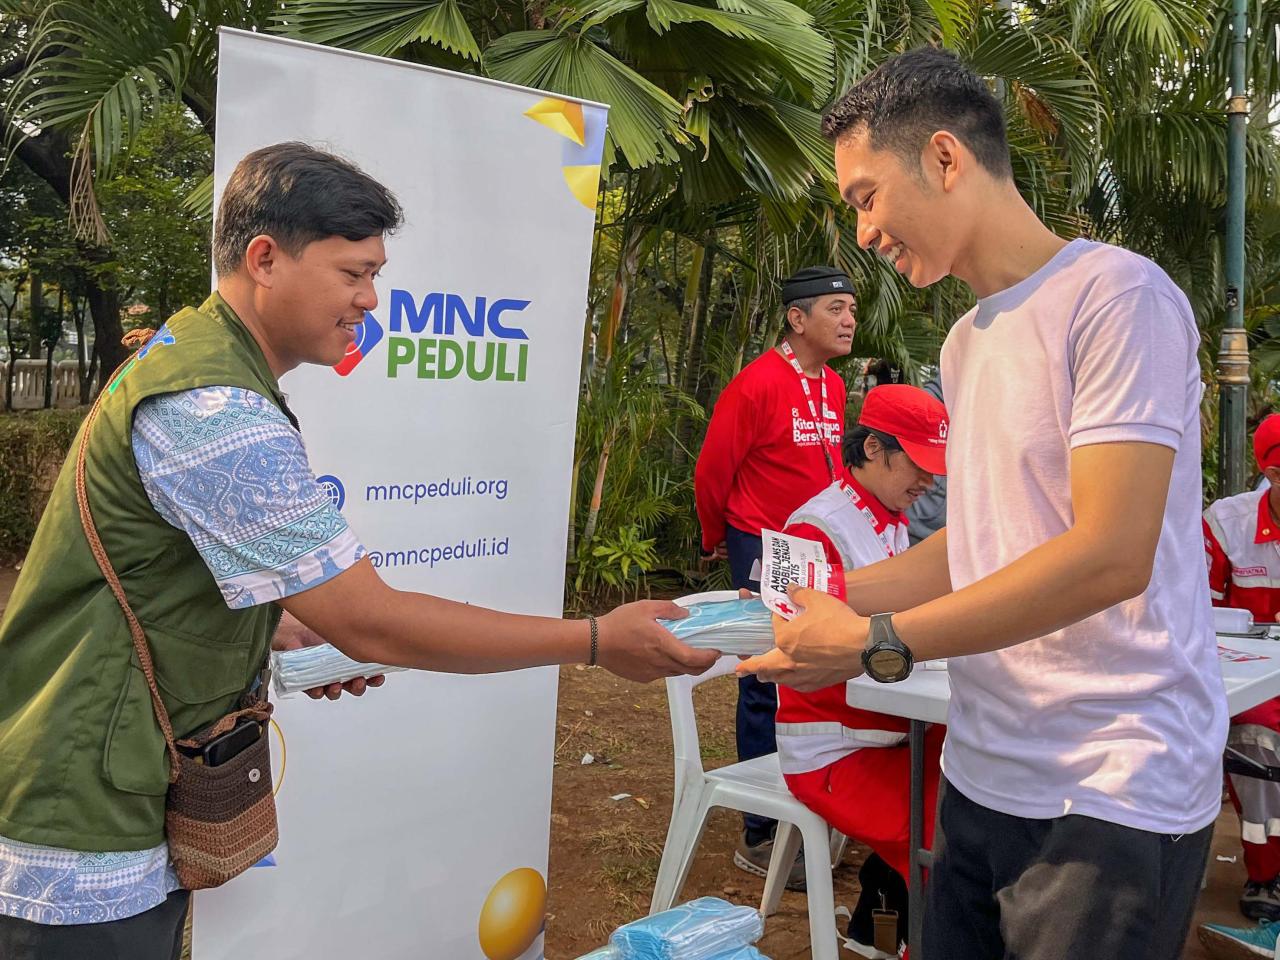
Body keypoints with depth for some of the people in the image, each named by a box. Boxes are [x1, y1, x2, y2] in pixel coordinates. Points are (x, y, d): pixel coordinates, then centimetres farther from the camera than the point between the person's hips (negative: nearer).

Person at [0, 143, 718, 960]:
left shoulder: (195, 349, 8)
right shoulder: (216, 412, -26)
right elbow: (373, 624, -27)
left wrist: (290, 633, 6)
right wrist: (599, 641, -22)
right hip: (87, 840, -10)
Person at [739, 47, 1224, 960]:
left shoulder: (1114, 294, -13)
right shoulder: (968, 340, 12)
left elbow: (1109, 555, -21)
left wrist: (878, 644, -19)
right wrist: (832, 599, 3)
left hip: (1109, 792, -7)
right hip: (982, 774, 7)